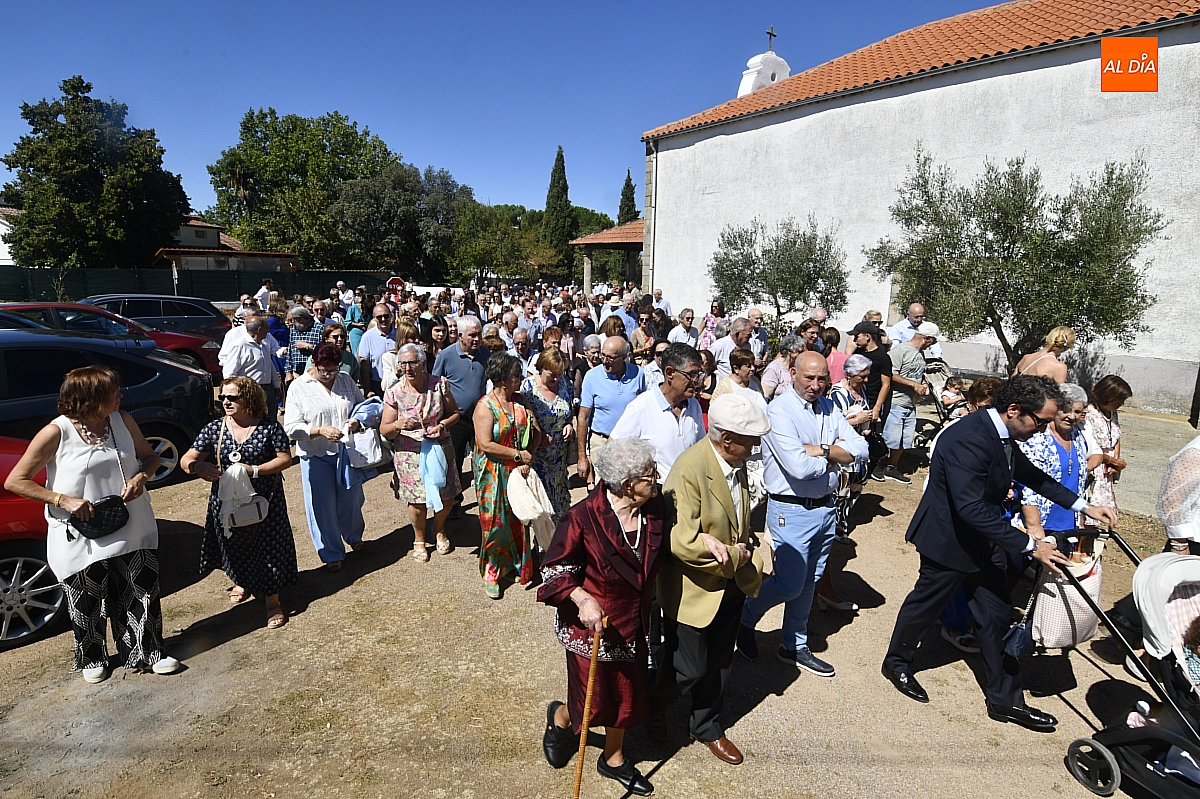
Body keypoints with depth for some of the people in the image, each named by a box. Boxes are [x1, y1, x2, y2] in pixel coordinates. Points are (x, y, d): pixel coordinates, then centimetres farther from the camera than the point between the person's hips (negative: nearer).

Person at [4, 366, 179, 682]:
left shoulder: (123, 421, -3)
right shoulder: (56, 433, -14)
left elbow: (149, 455, 10)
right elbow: (15, 481, -9)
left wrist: (141, 476, -11)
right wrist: (63, 500, -19)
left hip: (131, 529, 3)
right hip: (82, 536, -3)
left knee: (142, 593, 10)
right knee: (87, 605, 13)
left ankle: (148, 652, 29)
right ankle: (92, 659, 38)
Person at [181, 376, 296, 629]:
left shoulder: (269, 427, -10)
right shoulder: (214, 429, -2)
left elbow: (285, 459, -10)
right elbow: (186, 459, -4)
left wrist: (253, 470, -22)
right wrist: (196, 466, -27)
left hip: (264, 502, -3)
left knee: (268, 548, 3)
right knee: (233, 546, 20)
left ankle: (273, 601, 19)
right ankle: (241, 582, 49)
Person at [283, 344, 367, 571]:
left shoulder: (346, 380, 3)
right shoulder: (299, 387, -7)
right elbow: (291, 426, -11)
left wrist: (358, 421, -9)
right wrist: (320, 430, -26)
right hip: (316, 456, -3)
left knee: (351, 499, 15)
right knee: (322, 506, 5)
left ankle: (354, 536, 44)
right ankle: (332, 554, 23)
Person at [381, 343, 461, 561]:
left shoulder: (439, 385, -6)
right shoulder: (394, 393, -8)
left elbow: (455, 413, 5)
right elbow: (384, 431, -5)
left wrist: (442, 425, -15)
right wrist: (399, 425, -27)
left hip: (440, 448, 2)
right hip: (410, 453, -1)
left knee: (447, 496, 8)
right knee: (417, 500, 4)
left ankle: (439, 530, 41)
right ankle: (419, 539, 34)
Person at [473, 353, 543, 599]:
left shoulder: (521, 402, 5)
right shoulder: (485, 406, -12)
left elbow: (536, 433, 3)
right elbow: (486, 444, -20)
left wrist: (529, 458, -12)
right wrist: (518, 454, -16)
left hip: (519, 472, 5)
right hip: (494, 475, -5)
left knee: (518, 520, 13)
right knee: (495, 523, 3)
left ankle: (516, 566, 30)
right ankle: (492, 574, 19)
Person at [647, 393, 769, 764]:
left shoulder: (737, 462, -1)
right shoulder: (689, 471, -28)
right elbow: (683, 542, -32)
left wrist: (749, 558, 3)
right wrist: (735, 556, -19)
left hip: (731, 586, 7)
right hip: (693, 590, -7)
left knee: (719, 664, 20)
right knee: (690, 669, 8)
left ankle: (707, 726, 45)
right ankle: (655, 706, 41)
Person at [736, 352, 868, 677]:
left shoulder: (829, 408, 6)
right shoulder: (779, 411, -16)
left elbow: (860, 449, -3)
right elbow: (799, 467, -25)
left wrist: (819, 450, -17)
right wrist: (836, 456, -7)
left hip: (827, 507, 7)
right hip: (792, 510, -7)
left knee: (809, 582, 16)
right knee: (790, 583, -3)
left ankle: (795, 647, 33)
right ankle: (744, 618, 25)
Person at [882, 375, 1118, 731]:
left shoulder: (1003, 435, -2)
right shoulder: (968, 438, -32)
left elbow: (1030, 473, 16)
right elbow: (971, 508, -35)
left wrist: (1084, 506, 10)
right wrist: (1028, 545, -31)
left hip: (985, 539, 9)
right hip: (948, 539, -9)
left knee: (997, 617, 15)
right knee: (926, 603, 12)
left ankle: (1004, 699, 30)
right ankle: (897, 662, 37)